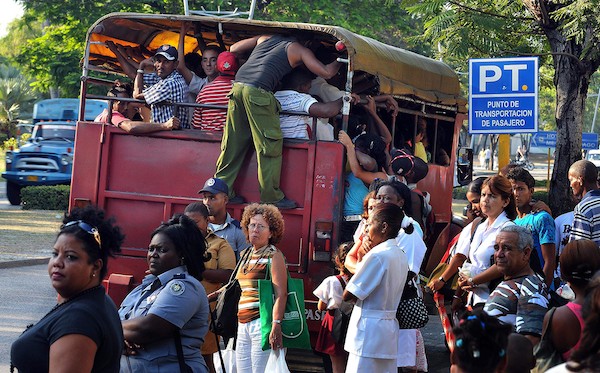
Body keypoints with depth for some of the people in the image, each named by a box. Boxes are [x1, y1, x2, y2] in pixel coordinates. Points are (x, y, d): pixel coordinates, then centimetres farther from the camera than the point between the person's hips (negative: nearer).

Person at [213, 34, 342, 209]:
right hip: (257, 91, -6)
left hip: (238, 85, 6)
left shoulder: (266, 37, 28)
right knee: (270, 146, 2)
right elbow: (327, 72, 10)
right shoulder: (300, 50, 12)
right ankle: (271, 197, 4)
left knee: (233, 143, 12)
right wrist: (339, 61, 29)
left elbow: (234, 49, 31)